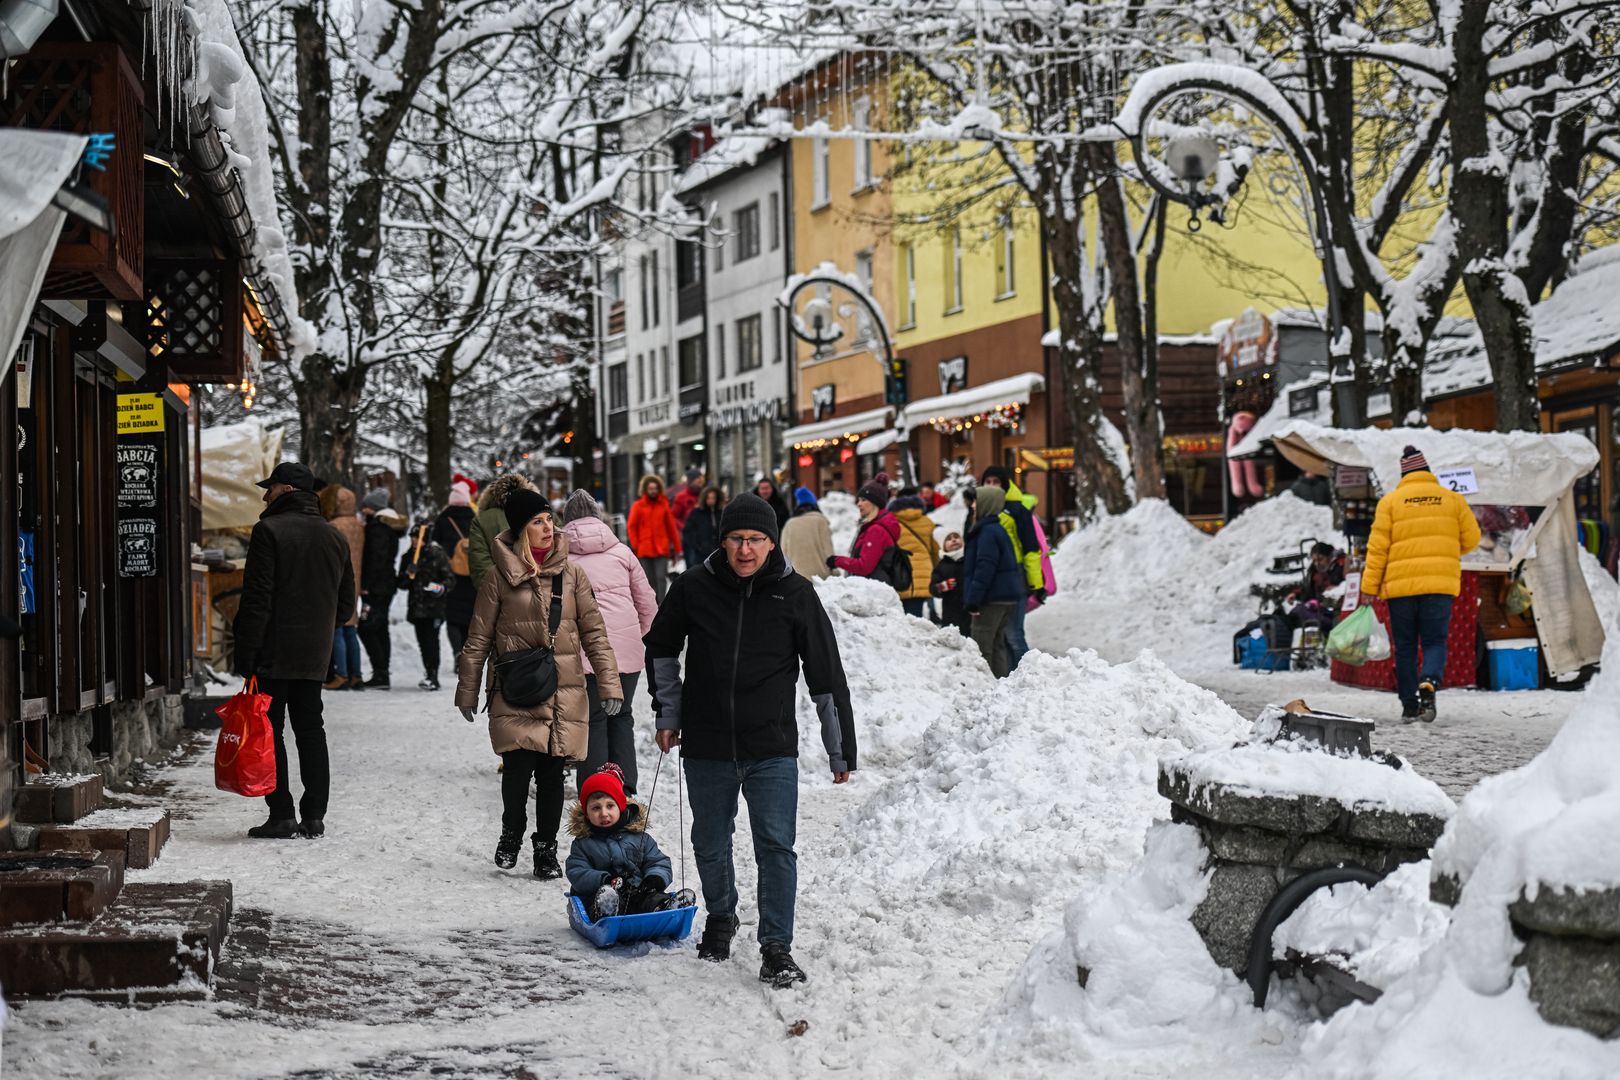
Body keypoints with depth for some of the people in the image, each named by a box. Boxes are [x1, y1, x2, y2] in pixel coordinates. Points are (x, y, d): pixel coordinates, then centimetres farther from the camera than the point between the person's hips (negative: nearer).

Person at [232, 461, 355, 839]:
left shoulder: (269, 531, -11)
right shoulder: (335, 537, 11)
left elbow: (257, 599, -15)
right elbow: (346, 605, 15)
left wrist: (245, 654, -12)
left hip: (273, 652, -6)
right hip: (315, 655, 6)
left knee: (269, 731, 0)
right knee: (310, 730, 11)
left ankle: (281, 814, -2)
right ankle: (314, 816, 10)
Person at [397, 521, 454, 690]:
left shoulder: (438, 555, -5)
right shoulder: (408, 557, 10)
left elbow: (450, 579, -2)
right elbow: (402, 584, 11)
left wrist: (441, 588, -21)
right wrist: (408, 574, -9)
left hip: (433, 606, -5)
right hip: (416, 606, 5)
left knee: (431, 641, -11)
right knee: (422, 642, 9)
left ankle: (432, 677, -11)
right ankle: (429, 675, 19)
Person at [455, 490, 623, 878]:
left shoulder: (570, 573, 6)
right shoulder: (500, 577, 1)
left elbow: (594, 633, 7)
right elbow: (478, 639, 6)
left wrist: (609, 684, 1)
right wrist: (467, 692, 7)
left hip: (564, 692, 2)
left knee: (551, 772, 4)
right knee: (518, 766, -11)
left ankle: (546, 848, 21)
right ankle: (511, 834, 16)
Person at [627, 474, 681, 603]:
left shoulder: (664, 505, 7)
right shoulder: (638, 506, 3)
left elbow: (671, 527, 10)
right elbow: (632, 527, 6)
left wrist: (676, 547, 9)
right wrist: (635, 546, -2)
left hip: (662, 549, 0)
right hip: (644, 549, 0)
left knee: (661, 577, -9)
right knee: (649, 579, 6)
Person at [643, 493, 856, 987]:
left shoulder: (795, 594, -5)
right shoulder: (693, 587, -3)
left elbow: (826, 676, 0)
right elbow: (660, 648, 16)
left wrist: (841, 750, 2)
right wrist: (668, 713, 12)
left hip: (772, 750, -2)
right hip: (705, 746, 2)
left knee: (776, 847, -9)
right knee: (710, 845, 15)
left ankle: (777, 948, 0)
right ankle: (721, 917, 41)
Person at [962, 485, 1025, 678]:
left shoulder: (988, 532, -15)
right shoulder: (997, 529, 17)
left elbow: (985, 568, -21)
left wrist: (973, 600, -20)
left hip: (992, 599, -10)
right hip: (1006, 597, 10)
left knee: (981, 647, -7)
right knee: (997, 644, 15)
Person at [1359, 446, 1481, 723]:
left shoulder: (1390, 501, 2)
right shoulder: (1452, 499, 6)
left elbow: (1377, 548, -3)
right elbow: (1471, 538, 11)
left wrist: (1369, 587, 0)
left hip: (1400, 586, 0)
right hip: (1440, 584, 0)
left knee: (1405, 647, 9)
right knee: (1435, 642, 5)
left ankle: (1410, 706, 8)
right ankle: (1429, 682, -24)